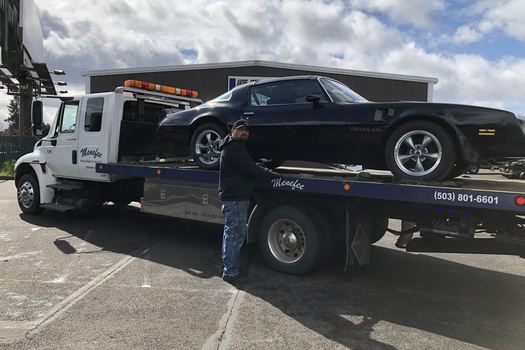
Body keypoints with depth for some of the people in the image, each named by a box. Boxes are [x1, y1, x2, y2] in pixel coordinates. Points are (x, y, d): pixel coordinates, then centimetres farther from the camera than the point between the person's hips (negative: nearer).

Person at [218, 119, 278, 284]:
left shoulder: (236, 147, 19)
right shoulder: (233, 149, -17)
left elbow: (250, 166, 19)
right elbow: (251, 170, -22)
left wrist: (266, 170, 6)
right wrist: (273, 174, -13)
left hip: (235, 197, 11)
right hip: (235, 199, -11)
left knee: (231, 233, 21)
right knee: (235, 234, -6)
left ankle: (228, 265, 36)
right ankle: (230, 272, 2)